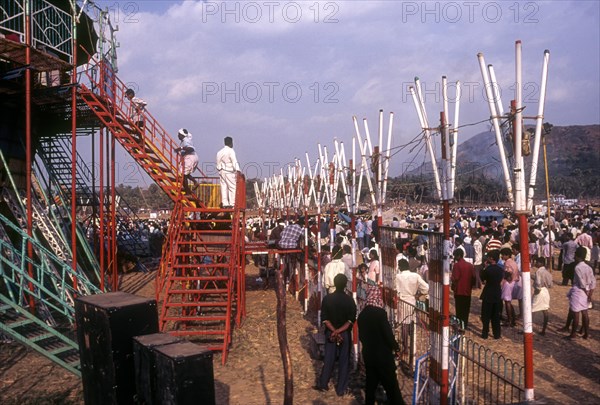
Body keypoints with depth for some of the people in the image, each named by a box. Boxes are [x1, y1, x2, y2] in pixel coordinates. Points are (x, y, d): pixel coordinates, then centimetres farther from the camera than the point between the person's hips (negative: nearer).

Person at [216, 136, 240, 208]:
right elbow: (234, 161, -19)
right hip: (229, 172, -7)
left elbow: (218, 164, 17)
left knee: (224, 187, 6)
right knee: (233, 187, -4)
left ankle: (225, 203, 5)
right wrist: (237, 170, -26)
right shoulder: (230, 151, -9)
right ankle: (232, 204, -8)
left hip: (221, 171, 8)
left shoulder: (219, 152, 14)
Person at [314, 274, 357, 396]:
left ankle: (322, 384, 22)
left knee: (329, 359, 13)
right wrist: (339, 331, -17)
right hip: (345, 334, -1)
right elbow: (351, 320, -15)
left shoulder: (327, 298, -7)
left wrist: (334, 331, -10)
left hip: (330, 333, 2)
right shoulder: (349, 300, -10)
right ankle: (341, 389, 14)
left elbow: (324, 318, -10)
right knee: (344, 361, 8)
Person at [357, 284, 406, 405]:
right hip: (383, 355, -6)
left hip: (368, 355, 7)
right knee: (391, 386, 3)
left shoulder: (362, 314, 3)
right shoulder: (380, 312, -18)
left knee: (370, 384, 16)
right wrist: (395, 346, 0)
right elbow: (388, 333, -17)